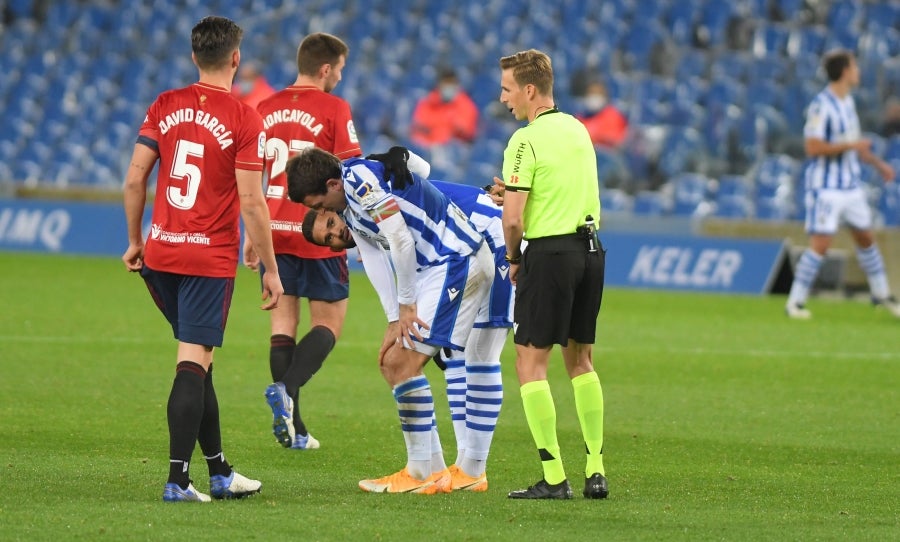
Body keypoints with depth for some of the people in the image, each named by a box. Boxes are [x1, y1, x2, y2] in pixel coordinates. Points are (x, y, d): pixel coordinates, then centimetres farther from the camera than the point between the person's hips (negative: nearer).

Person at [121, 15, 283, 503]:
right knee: (193, 365, -5)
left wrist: (135, 240, 16)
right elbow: (250, 202, -12)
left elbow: (134, 178, 2)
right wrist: (270, 269, -4)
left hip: (160, 254, 5)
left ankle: (219, 471, 23)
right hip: (210, 258, -5)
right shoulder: (244, 119, -9)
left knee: (197, 361, 17)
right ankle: (177, 480, -11)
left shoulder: (165, 107, 4)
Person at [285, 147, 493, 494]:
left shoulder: (359, 179, -19)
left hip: (457, 263, -11)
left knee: (403, 361, -14)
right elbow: (375, 259, 10)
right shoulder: (347, 207, 12)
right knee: (392, 362, 10)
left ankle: (426, 473, -8)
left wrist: (406, 305, -14)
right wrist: (395, 321, 0)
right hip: (434, 268, 11)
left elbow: (401, 239, -23)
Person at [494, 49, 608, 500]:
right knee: (580, 360, 17)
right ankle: (596, 470, 13)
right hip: (589, 247, 8)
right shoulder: (578, 130, 12)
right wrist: (513, 192, 15)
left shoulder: (526, 141, -12)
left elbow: (513, 218, -16)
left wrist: (513, 259, 2)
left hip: (550, 252, -8)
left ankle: (554, 477, -7)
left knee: (531, 362, -2)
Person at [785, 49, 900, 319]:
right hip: (826, 186, -8)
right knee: (820, 244, -12)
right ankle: (795, 302, -5)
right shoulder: (821, 106, -18)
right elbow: (813, 147, -24)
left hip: (851, 184, 8)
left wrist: (877, 163, 21)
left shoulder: (848, 100, 10)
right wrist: (852, 145, -22)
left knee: (865, 238, 16)